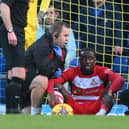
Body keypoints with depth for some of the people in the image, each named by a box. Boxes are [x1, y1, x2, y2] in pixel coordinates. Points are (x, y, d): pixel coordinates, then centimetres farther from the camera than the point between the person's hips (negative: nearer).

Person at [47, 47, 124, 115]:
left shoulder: (102, 71, -4)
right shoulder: (73, 72, 1)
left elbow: (120, 80, -23)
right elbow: (52, 81, -12)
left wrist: (109, 93, -43)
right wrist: (51, 94, -35)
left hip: (96, 109, -1)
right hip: (77, 109, 1)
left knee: (111, 83, -21)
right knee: (58, 86, -15)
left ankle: (102, 113, -41)